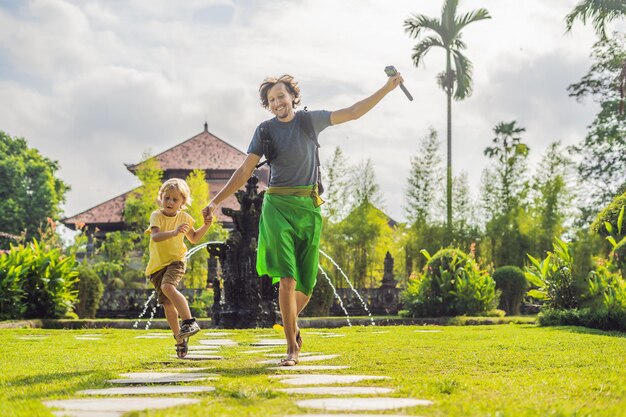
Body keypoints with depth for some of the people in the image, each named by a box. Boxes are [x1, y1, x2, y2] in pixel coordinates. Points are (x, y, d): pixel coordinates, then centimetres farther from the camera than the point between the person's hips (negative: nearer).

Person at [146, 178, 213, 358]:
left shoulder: (184, 217, 3)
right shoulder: (157, 215, -6)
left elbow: (194, 238, 21)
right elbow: (155, 237, -26)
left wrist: (206, 226, 5)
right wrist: (174, 232, -41)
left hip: (175, 261, -1)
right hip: (157, 265, 1)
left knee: (168, 287, -32)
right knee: (168, 305, 5)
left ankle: (189, 322, -37)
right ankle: (180, 338, 22)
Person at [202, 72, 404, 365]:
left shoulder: (310, 120, 7)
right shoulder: (265, 130, 3)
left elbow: (352, 112, 8)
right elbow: (245, 171, 1)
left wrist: (387, 88, 4)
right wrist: (216, 201, -6)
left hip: (309, 208, 2)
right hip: (278, 207, -2)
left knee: (306, 284, 5)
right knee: (287, 279, -15)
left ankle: (291, 322, 37)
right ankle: (292, 348, -8)